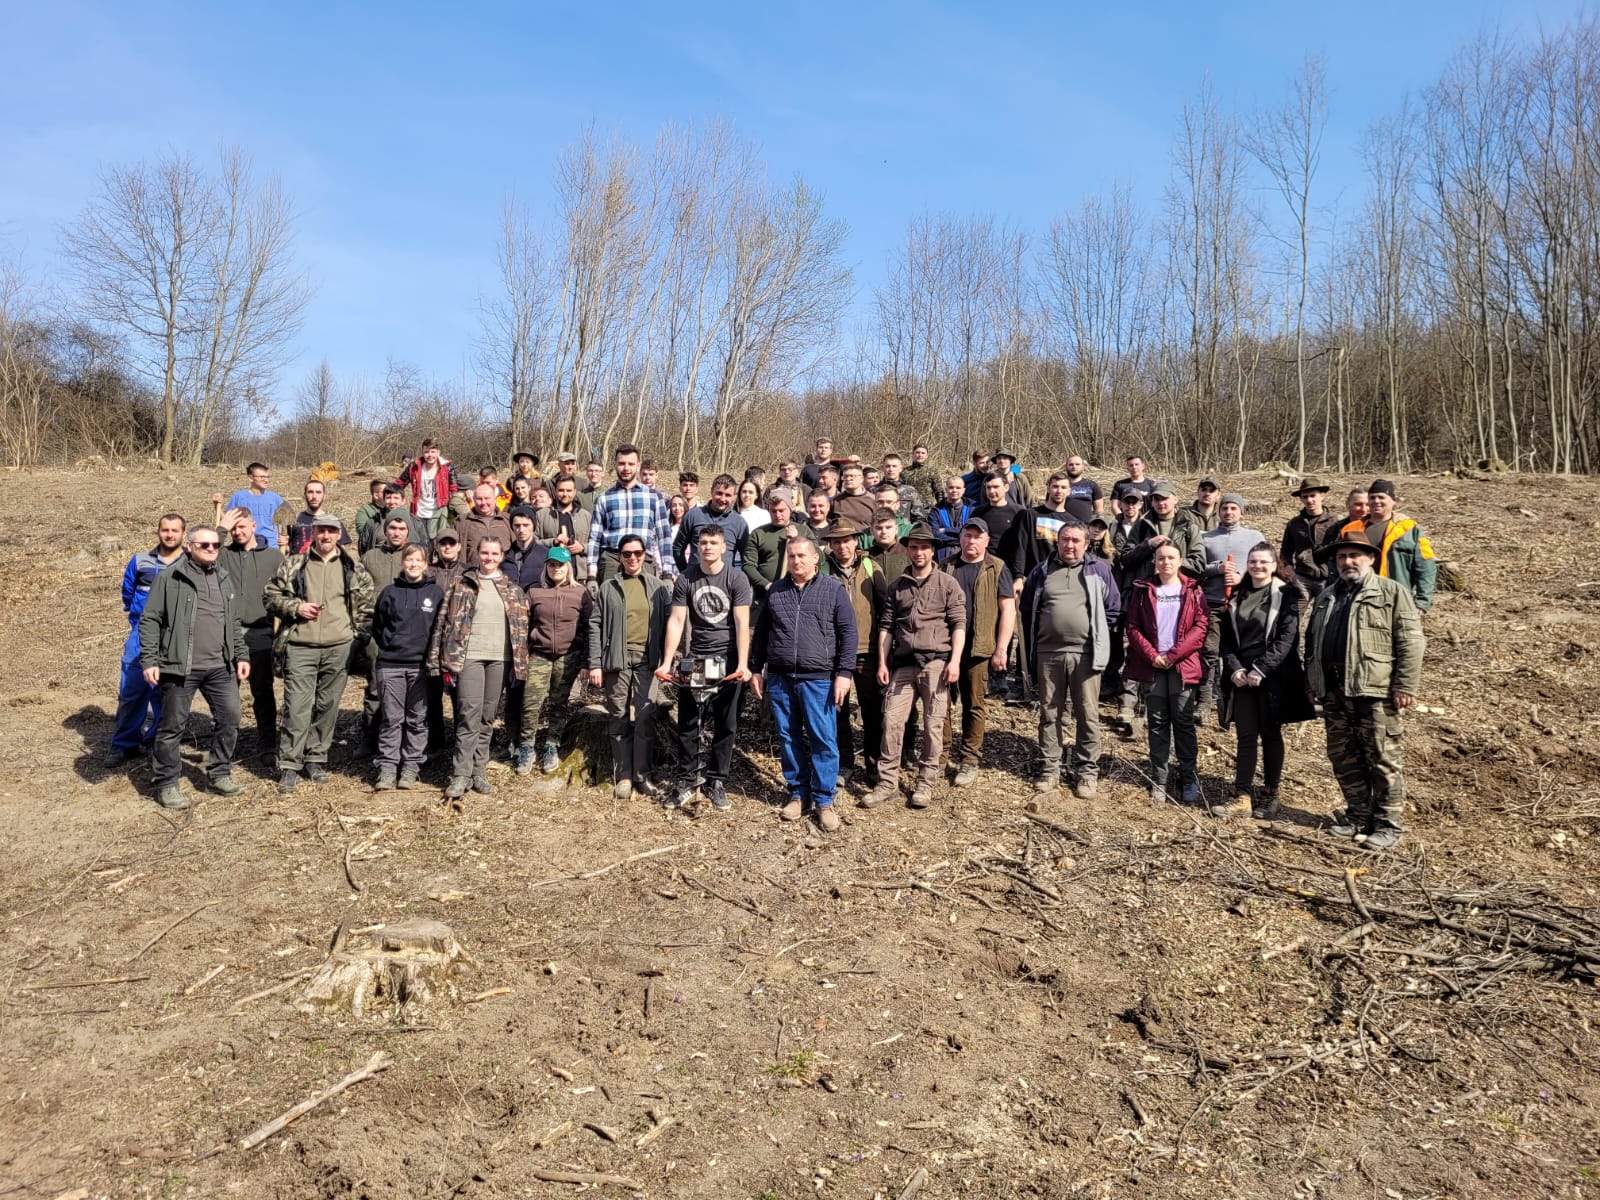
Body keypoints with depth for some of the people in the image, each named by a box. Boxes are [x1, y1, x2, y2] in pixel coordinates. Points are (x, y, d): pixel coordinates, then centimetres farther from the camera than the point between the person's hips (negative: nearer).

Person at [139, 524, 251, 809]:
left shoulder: (224, 581, 15)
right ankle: (167, 784, 14)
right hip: (180, 667, -5)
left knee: (229, 718, 6)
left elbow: (234, 623, 21)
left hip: (220, 667, 5)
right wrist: (149, 660, -11)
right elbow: (150, 620, -5)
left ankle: (219, 774, 22)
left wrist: (241, 656, 15)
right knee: (173, 725, 2)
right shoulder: (170, 578, -4)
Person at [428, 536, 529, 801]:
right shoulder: (461, 585, 6)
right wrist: (440, 662, -3)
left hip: (499, 659, 2)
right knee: (469, 716, -11)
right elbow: (444, 623, 3)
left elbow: (522, 627, 11)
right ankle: (461, 775, -8)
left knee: (487, 718, 7)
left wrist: (519, 663, 4)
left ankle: (479, 772, 14)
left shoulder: (513, 590, 12)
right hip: (469, 657, -2)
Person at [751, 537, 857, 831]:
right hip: (780, 678, 3)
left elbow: (848, 633, -2)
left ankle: (823, 800, 8)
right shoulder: (776, 591, 11)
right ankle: (798, 793, 22)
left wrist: (844, 673, -9)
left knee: (824, 740, -2)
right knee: (788, 738, 9)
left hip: (819, 679, -3)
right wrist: (756, 669, 13)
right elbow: (761, 633, 17)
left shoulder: (834, 589, 1)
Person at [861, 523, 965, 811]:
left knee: (933, 725, 2)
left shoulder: (948, 584, 4)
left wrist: (955, 660, -11)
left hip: (936, 661, -3)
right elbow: (886, 626, 13)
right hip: (903, 663, 3)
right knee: (891, 721, -3)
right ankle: (887, 782, 5)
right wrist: (882, 663, 6)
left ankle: (925, 784, 12)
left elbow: (958, 624, -1)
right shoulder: (895, 587, 14)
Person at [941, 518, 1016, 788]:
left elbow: (1008, 609, -2)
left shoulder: (997, 569, 1)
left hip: (978, 649, -3)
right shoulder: (946, 567, 10)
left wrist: (1001, 649, -9)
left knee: (974, 705, 4)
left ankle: (970, 761, 13)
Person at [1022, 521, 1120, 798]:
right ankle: (1050, 769, 16)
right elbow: (1027, 610, 17)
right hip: (1048, 653, 2)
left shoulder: (1099, 571, 5)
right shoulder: (1042, 571, 10)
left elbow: (1114, 608, 10)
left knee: (1087, 716, 2)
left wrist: (1097, 635, 7)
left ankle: (1087, 772, 10)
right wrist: (1032, 645, 15)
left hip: (1085, 654, -2)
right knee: (1049, 714, 8)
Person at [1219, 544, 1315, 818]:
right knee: (1245, 736, 2)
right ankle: (1242, 797, 4)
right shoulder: (1236, 596, 10)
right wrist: (1234, 668, -7)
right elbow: (1227, 638, 8)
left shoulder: (1286, 595, -3)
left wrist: (1261, 669, -17)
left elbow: (1287, 638, -11)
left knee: (1270, 735, 7)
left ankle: (1269, 795, 16)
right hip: (1242, 676, 3)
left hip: (1273, 677, -3)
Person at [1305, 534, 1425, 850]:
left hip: (1375, 691, -6)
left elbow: (1411, 641, -8)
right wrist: (1311, 682, 16)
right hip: (1334, 692, 7)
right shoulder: (1326, 598, 19)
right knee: (1343, 758, 12)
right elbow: (1311, 643, 23)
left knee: (1383, 759, -1)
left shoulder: (1392, 593, -1)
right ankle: (1358, 816, 24)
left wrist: (1405, 686, -14)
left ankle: (1389, 824, 8)